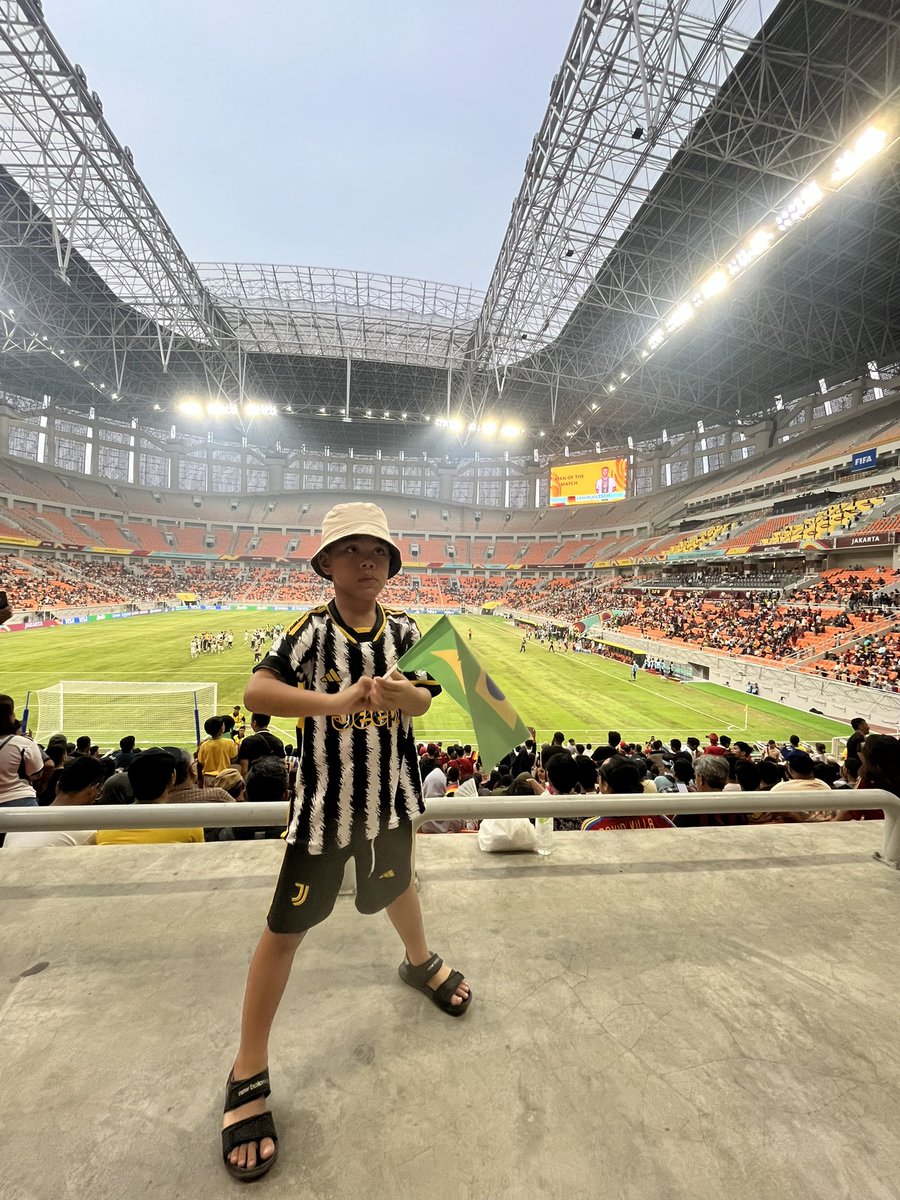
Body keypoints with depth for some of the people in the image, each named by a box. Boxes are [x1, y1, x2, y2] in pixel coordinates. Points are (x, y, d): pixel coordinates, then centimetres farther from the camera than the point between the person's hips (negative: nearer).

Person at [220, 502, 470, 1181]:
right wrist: (335, 701, -42)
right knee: (287, 927, 6)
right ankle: (248, 1076, 28)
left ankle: (420, 960, 59)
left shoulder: (404, 630, -3)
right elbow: (256, 692, -27)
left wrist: (399, 692, -34)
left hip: (391, 796, 4)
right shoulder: (312, 630, -14)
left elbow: (423, 703, -10)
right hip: (325, 800, -3)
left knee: (397, 886, 26)